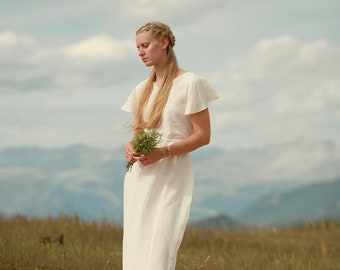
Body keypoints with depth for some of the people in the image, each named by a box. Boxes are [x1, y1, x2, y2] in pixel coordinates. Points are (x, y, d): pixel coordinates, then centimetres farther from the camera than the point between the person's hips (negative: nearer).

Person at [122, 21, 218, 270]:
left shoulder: (189, 83, -5)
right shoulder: (141, 90, 14)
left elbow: (203, 135, -8)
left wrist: (164, 151, -20)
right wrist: (130, 147, -2)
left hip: (171, 178, -6)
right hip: (140, 177, 6)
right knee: (135, 249, 2)